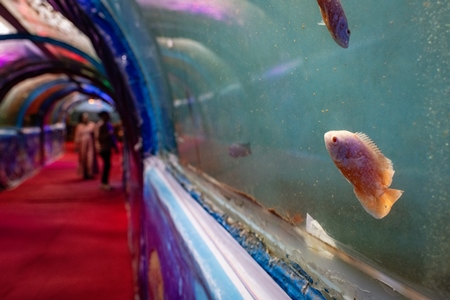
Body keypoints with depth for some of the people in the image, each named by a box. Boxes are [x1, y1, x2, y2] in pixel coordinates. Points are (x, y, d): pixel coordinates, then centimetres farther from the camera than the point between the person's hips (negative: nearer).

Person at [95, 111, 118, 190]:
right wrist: (108, 134, -24)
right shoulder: (100, 125, -13)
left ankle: (105, 183, 20)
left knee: (107, 165, 11)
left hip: (107, 147, 8)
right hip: (103, 148, -8)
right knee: (107, 165, -10)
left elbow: (111, 136, 16)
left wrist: (115, 146, 15)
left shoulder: (108, 124, 11)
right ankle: (104, 183, -2)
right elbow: (98, 137, -19)